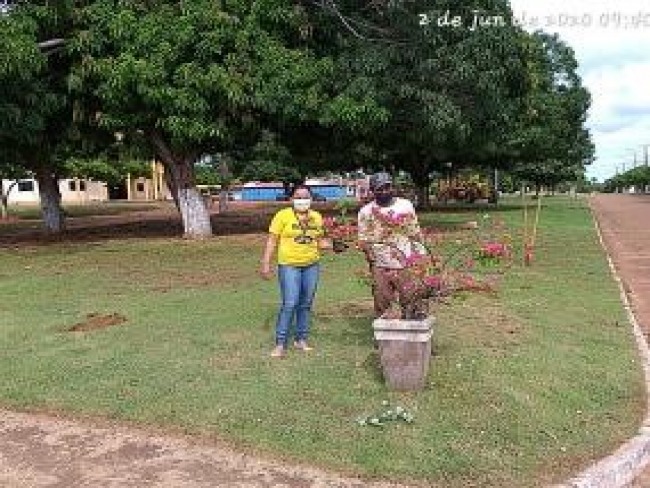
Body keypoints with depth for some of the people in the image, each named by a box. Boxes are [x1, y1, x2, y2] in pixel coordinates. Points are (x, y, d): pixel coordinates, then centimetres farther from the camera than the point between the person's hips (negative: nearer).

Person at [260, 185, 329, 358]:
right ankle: (280, 343, 1)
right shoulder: (282, 215, -4)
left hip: (311, 265, 5)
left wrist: (334, 246, -2)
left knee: (306, 304, 9)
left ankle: (302, 339, 22)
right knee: (290, 304, -10)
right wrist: (266, 264, -10)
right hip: (289, 265, -4)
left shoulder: (316, 217, 10)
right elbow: (272, 241, -5)